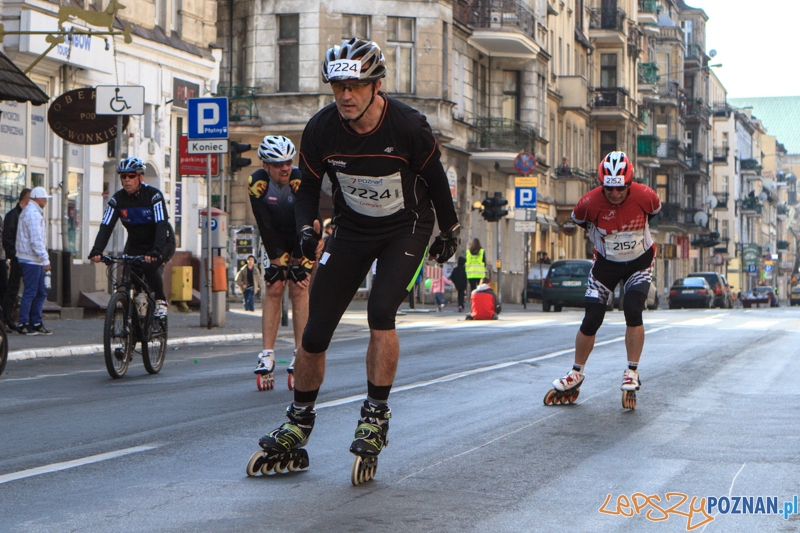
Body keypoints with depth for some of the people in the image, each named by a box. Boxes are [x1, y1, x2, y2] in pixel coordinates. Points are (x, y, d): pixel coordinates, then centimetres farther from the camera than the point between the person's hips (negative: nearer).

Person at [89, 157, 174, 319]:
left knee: (149, 266, -32)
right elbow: (106, 227, -16)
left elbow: (161, 225, -31)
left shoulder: (153, 195, -21)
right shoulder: (117, 199, -9)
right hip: (135, 244, 4)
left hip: (161, 243, -4)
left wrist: (156, 251, -46)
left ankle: (161, 301, -12)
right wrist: (97, 250, -33)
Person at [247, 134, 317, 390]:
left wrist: (301, 264, -26)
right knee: (274, 287, -9)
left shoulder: (301, 180, -29)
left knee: (299, 288, -12)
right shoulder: (257, 183, -23)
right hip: (276, 240, 2)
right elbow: (265, 227, -21)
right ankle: (267, 355, -10)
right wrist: (279, 260, -23)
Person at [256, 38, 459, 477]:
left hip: (406, 229, -3)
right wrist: (306, 229, -20)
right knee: (315, 331, -2)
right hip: (352, 230, 3)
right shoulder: (321, 129, -17)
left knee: (380, 311, -26)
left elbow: (435, 179, -6)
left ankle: (376, 416, -11)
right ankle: (299, 423, 18)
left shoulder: (408, 127, -24)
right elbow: (308, 188, -2)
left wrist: (449, 231, 6)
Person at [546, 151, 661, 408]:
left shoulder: (645, 196, -23)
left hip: (639, 262, 0)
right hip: (606, 264, 0)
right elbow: (578, 220, 0)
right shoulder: (590, 203, -25)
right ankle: (576, 373, 17)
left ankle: (632, 372, -5)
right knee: (591, 320, -2)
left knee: (633, 310, -19)